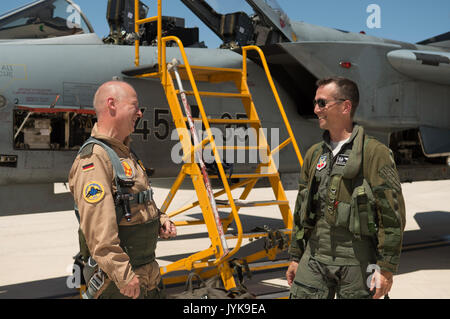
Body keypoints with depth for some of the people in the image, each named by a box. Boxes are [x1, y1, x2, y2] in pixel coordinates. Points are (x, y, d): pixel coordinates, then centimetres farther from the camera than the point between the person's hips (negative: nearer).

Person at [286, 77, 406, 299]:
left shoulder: (374, 152, -7)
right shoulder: (314, 154, 12)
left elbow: (393, 215, -10)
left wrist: (386, 268, -13)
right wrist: (295, 257, 16)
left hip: (357, 262, -5)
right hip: (316, 258, 5)